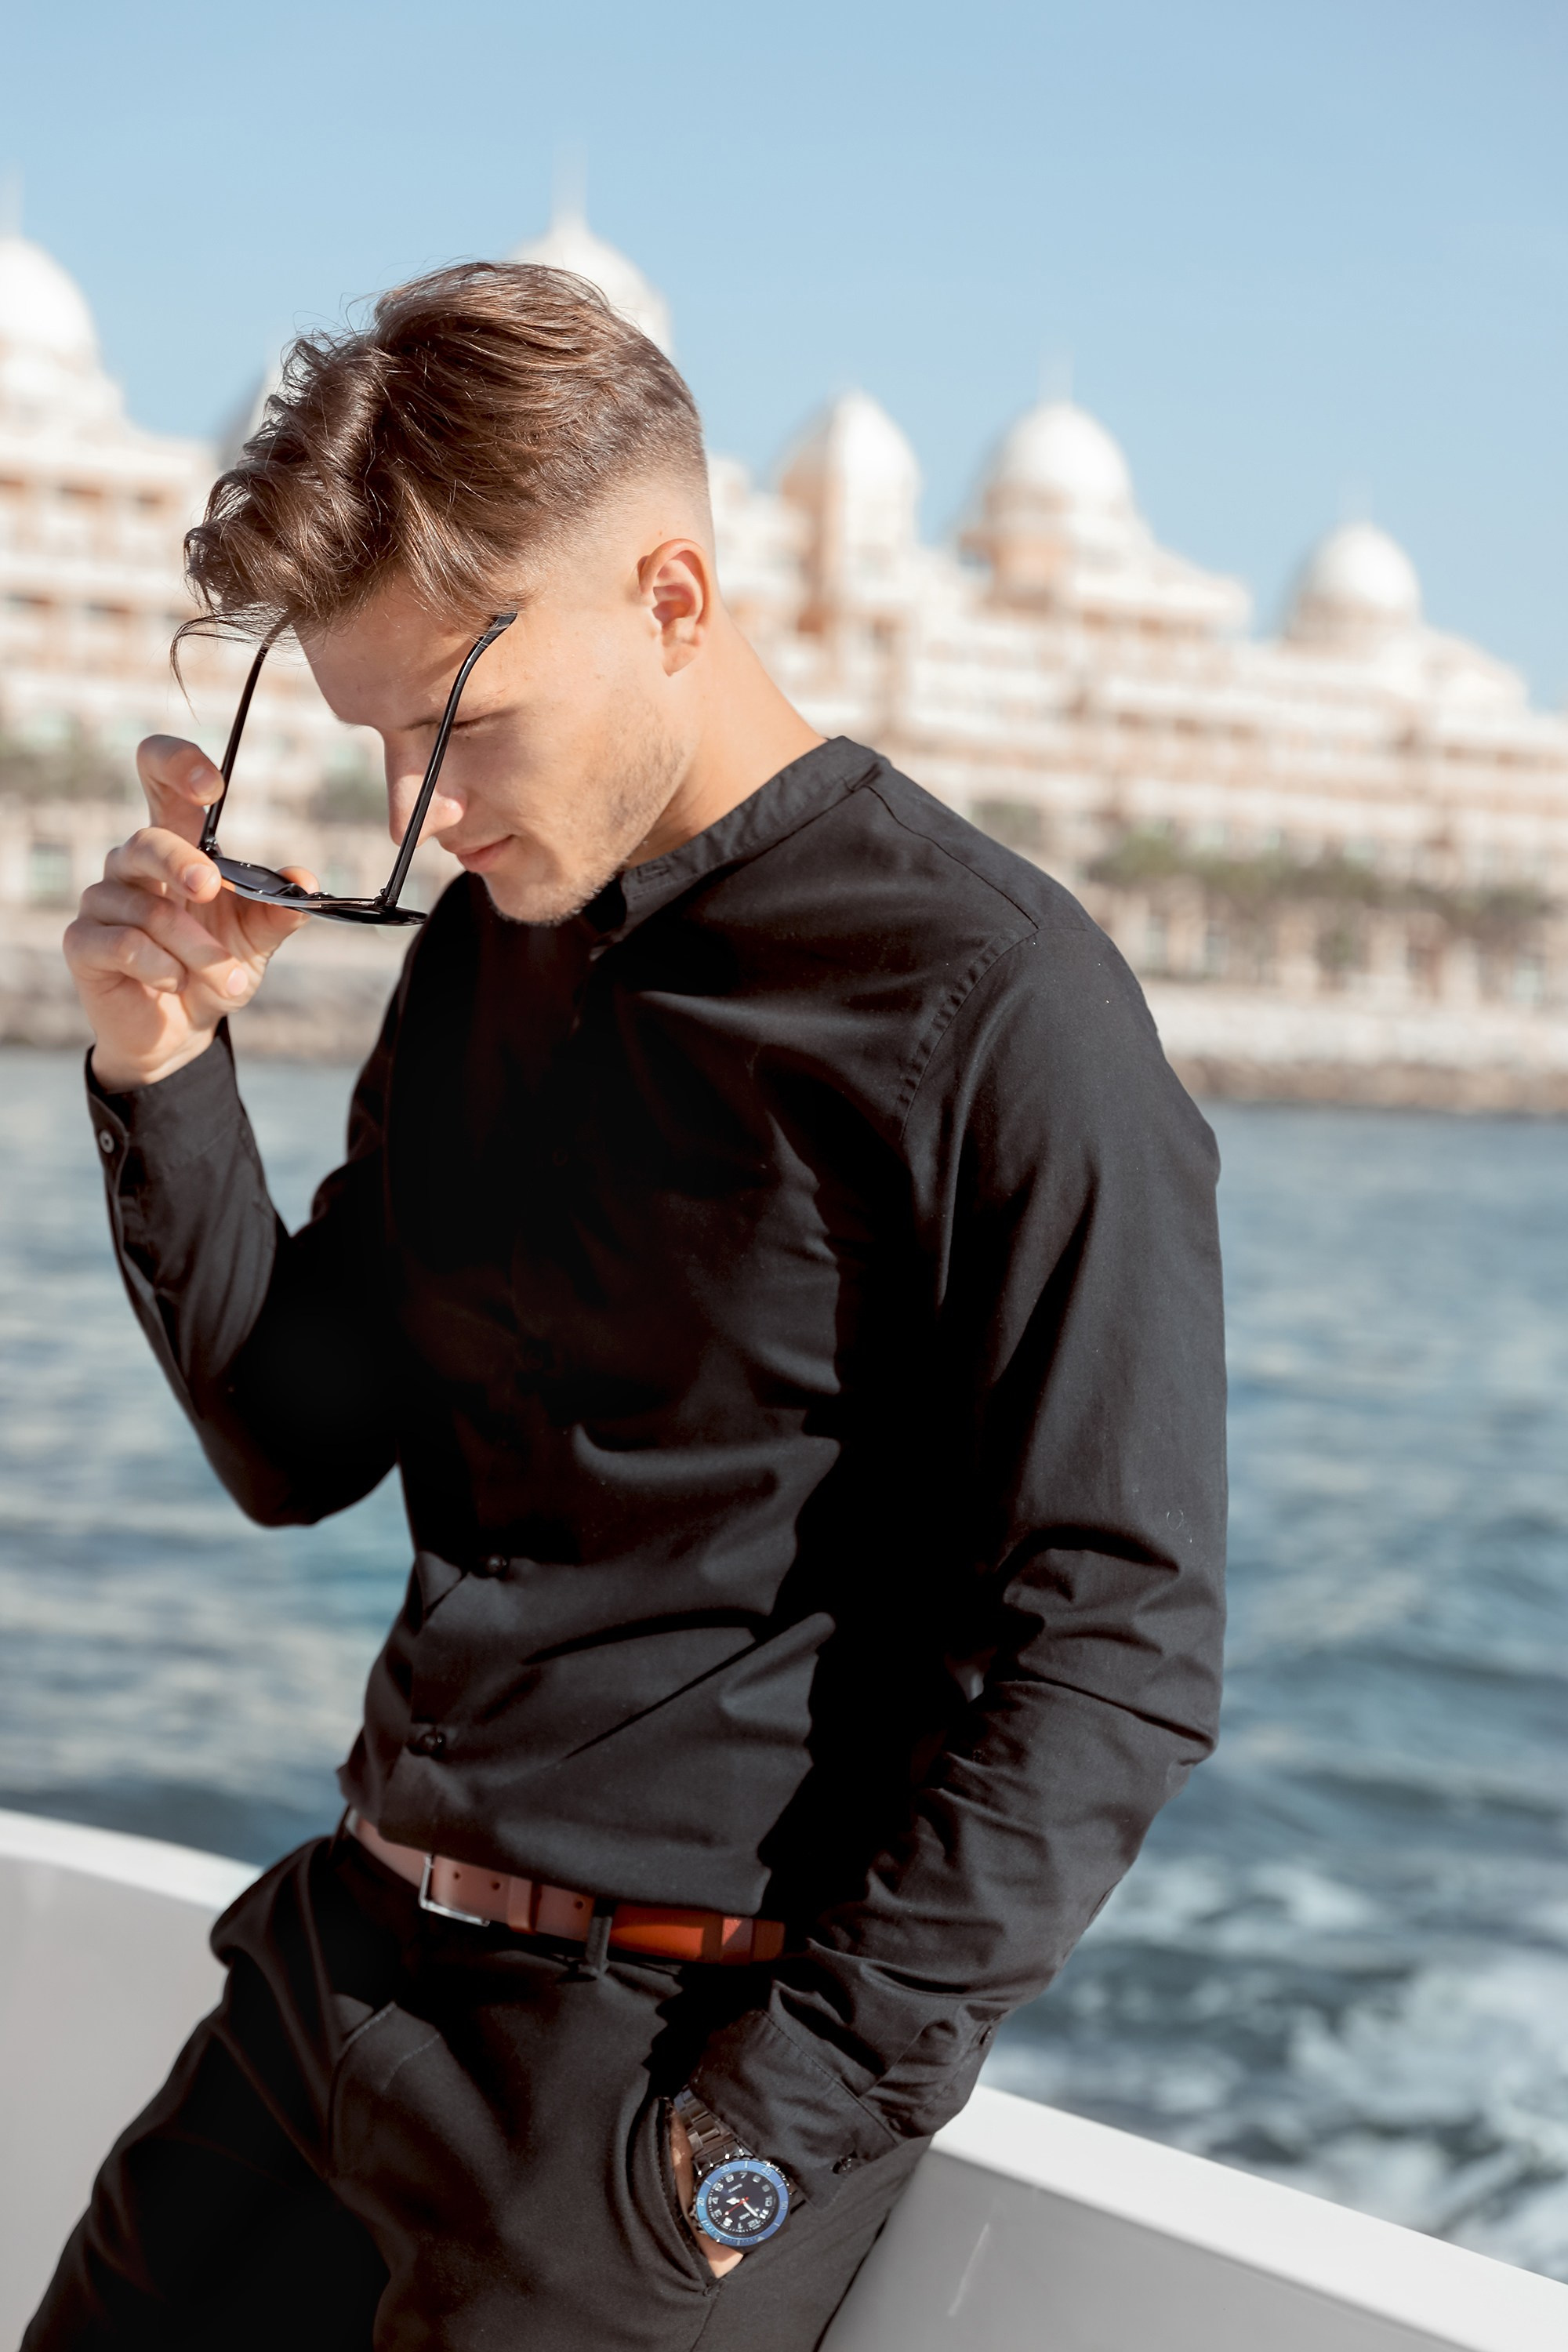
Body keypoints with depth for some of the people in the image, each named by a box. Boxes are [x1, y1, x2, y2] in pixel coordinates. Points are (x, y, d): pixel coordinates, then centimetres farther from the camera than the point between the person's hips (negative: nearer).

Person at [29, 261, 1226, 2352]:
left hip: (675, 2032, -6)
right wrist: (166, 1073, -2)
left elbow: (1112, 1653, -16)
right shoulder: (485, 951, 8)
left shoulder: (990, 1005, -14)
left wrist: (776, 2125, -17)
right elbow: (301, 1449, 12)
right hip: (351, 1958, 7)